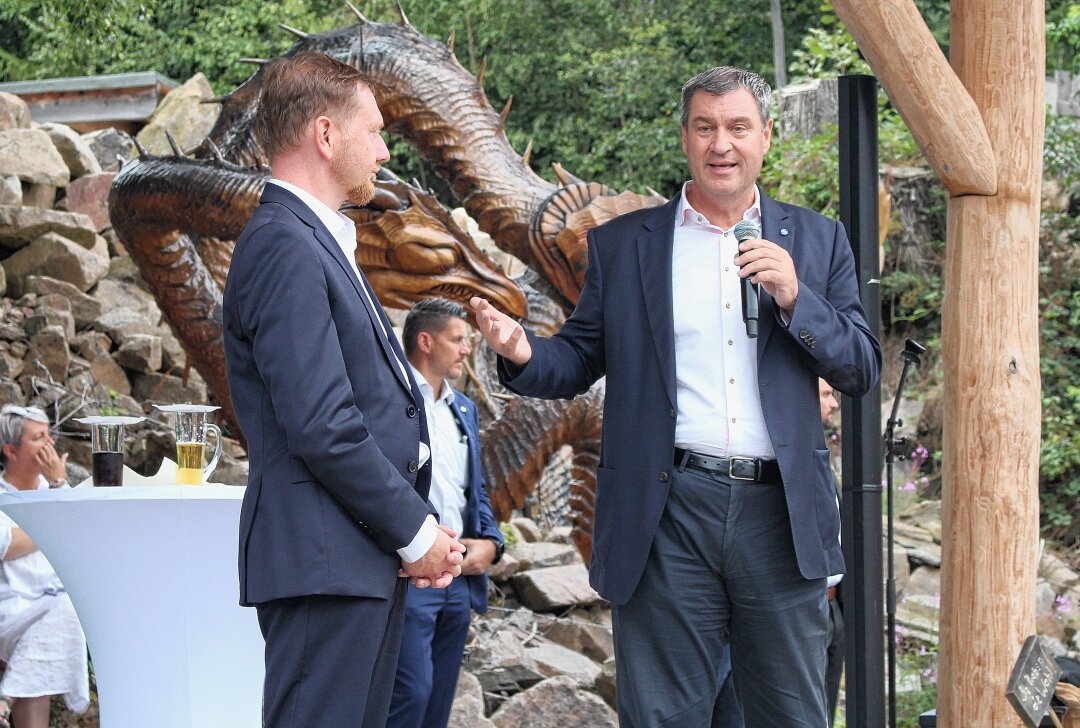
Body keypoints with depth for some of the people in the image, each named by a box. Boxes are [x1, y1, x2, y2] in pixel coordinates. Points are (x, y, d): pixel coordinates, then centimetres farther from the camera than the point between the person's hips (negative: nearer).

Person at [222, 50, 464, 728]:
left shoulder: (321, 245, 20)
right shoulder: (284, 248, -14)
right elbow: (322, 426, -20)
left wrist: (421, 527, 7)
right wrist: (416, 532, -11)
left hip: (370, 558, 10)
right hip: (324, 564, -10)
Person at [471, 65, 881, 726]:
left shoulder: (816, 241, 11)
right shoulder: (623, 245, 10)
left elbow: (863, 370, 8)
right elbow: (577, 362, 10)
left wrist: (794, 298, -8)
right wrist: (524, 352, -13)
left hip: (780, 514, 1)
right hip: (671, 515, -1)